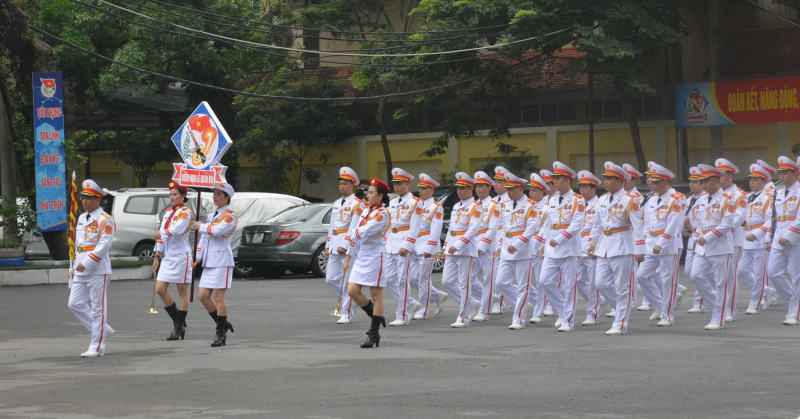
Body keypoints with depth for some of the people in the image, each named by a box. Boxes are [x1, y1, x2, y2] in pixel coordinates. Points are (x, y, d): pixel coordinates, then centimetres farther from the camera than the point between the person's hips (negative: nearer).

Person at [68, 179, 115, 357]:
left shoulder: (105, 220, -9)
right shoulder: (82, 218, 15)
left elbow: (104, 245, -17)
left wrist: (86, 263, -22)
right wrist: (75, 266, 18)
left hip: (98, 271, -8)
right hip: (80, 271, 8)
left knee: (98, 309, -3)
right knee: (75, 304, 4)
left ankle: (97, 347, 1)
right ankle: (104, 330, 18)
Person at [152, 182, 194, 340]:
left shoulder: (185, 212, -9)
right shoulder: (168, 212, 15)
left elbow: (175, 231, -22)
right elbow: (161, 235, 16)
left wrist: (161, 233, -4)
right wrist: (157, 256, 13)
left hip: (181, 256, -8)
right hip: (167, 256, 8)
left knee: (182, 291, 0)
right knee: (160, 289, 2)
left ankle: (179, 327, 5)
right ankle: (177, 321, 14)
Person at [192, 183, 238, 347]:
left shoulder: (230, 215, -6)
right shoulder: (211, 215, 19)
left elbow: (218, 230, -21)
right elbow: (204, 238, 22)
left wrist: (200, 226, -6)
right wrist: (198, 257, 14)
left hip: (222, 261, -8)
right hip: (209, 262, 8)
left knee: (219, 297, -7)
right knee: (203, 296, 4)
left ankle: (220, 333, 2)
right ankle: (223, 324, 18)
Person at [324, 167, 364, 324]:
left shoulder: (357, 204, -6)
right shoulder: (337, 204, 18)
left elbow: (354, 227, -13)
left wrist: (344, 245, -18)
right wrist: (328, 246, 15)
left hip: (348, 248, -8)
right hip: (335, 248, 8)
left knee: (347, 281, -6)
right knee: (331, 279, 5)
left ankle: (347, 314, -3)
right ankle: (345, 301, 24)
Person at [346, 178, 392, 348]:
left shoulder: (383, 214, -14)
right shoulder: (365, 210, 13)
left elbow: (364, 232, -22)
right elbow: (357, 234, 19)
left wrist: (354, 233, -2)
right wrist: (352, 253, 20)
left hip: (375, 256, -8)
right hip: (362, 256, 8)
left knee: (376, 295, -2)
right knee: (352, 290, 2)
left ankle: (374, 334, 2)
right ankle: (375, 317, 21)